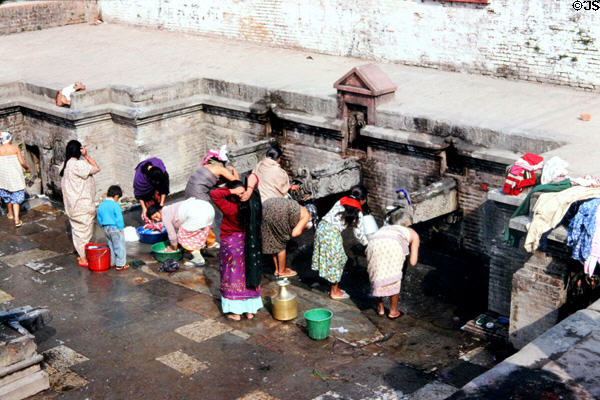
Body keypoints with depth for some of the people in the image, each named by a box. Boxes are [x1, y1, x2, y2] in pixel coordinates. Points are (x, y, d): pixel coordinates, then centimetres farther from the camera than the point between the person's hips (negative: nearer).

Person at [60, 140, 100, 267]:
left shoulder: (66, 164, 7)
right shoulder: (78, 164, -22)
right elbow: (96, 168, -19)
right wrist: (86, 155, -16)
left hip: (73, 204, 10)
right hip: (82, 203, -10)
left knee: (77, 230, 17)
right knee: (84, 230, -1)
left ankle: (81, 255, 28)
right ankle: (83, 259, 4)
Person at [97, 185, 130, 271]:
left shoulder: (101, 205, 5)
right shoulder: (115, 205, -16)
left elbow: (99, 218, 13)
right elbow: (119, 218, -18)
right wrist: (121, 228, -10)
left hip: (106, 228, 7)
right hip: (115, 228, -7)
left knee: (111, 246, 20)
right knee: (119, 246, 3)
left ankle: (112, 263, 27)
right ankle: (120, 264, 7)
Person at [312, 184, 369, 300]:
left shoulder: (341, 201, 14)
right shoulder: (357, 212, 0)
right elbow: (359, 233, 4)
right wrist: (367, 244, 20)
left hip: (322, 226, 7)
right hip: (332, 232, -7)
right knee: (336, 261, 8)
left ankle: (334, 289, 28)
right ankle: (335, 292, 17)